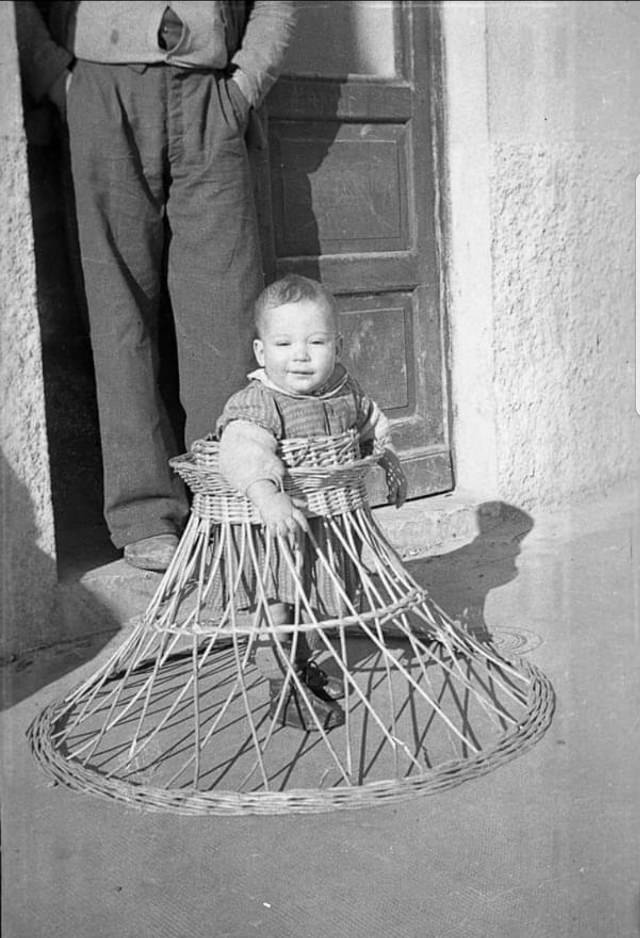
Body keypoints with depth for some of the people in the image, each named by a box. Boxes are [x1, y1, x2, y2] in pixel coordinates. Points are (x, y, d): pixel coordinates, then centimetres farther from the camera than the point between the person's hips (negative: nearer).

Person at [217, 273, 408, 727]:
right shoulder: (255, 404, -24)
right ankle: (283, 686, 20)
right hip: (271, 532, -7)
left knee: (318, 600, 21)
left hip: (331, 521, 7)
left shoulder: (346, 391, -1)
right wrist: (268, 495, -57)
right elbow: (244, 451, -42)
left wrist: (390, 463, 18)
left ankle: (308, 665, 43)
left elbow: (373, 427, 21)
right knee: (276, 607, 3)